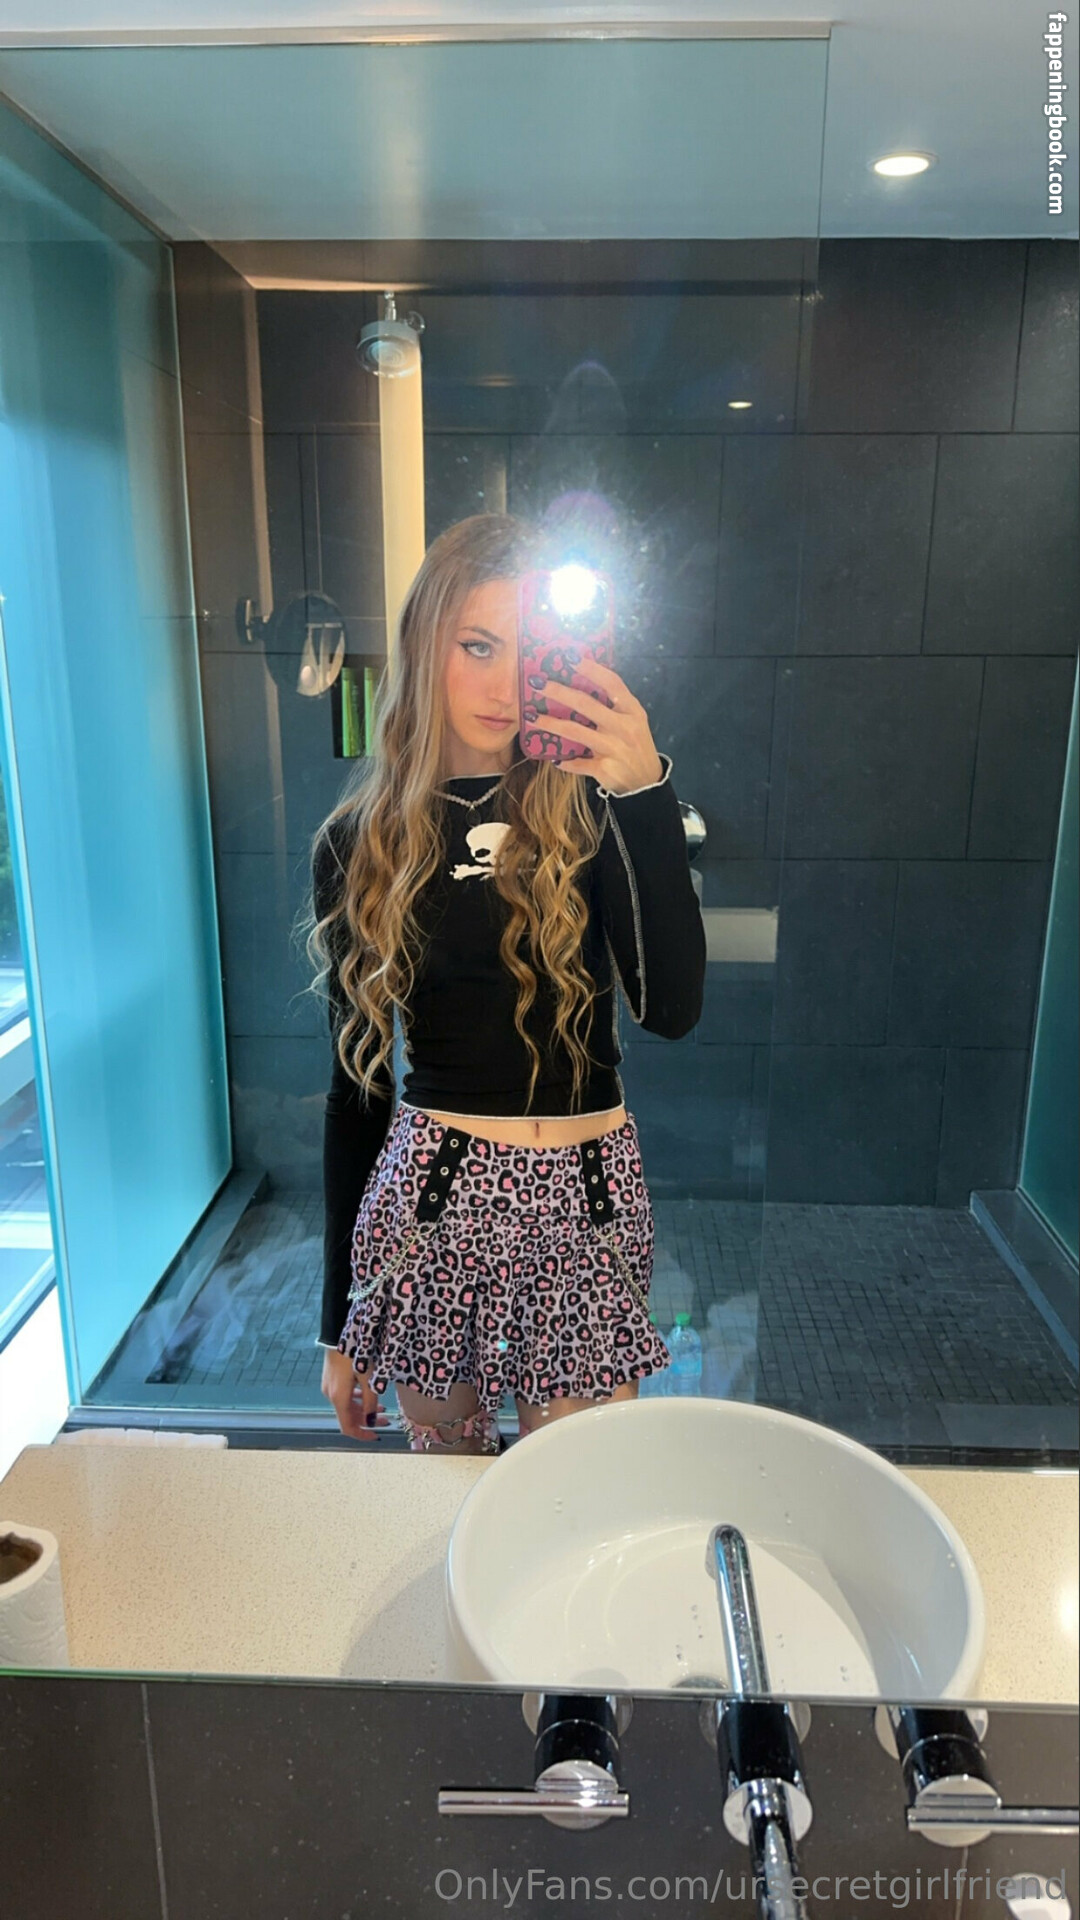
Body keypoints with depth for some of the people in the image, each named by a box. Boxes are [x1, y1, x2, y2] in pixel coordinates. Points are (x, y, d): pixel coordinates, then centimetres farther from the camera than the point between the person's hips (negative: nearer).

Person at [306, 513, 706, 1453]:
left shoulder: (589, 803, -3)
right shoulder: (361, 845, 0)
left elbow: (672, 1009, -17)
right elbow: (357, 1081, 4)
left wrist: (647, 793, -26)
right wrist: (340, 1321, 8)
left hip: (588, 1199, 0)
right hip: (433, 1195, 1)